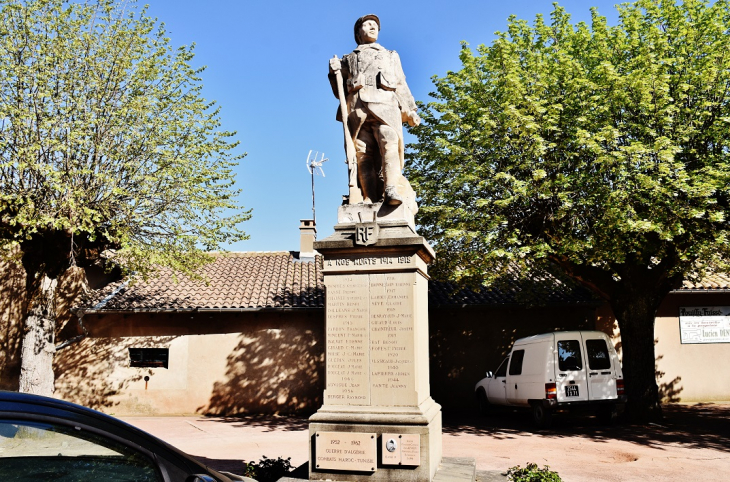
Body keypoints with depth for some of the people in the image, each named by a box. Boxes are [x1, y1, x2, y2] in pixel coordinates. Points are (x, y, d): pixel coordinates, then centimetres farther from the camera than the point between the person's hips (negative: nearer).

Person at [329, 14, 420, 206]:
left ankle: (391, 190, -40)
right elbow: (340, 92, 27)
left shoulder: (391, 55, 35)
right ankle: (369, 199, -24)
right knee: (363, 153, -15)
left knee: (390, 144, -25)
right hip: (357, 106, 0)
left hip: (384, 103, 0)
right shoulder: (349, 59, 32)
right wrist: (335, 72, 9)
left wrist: (411, 110, 13)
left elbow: (401, 85, 26)